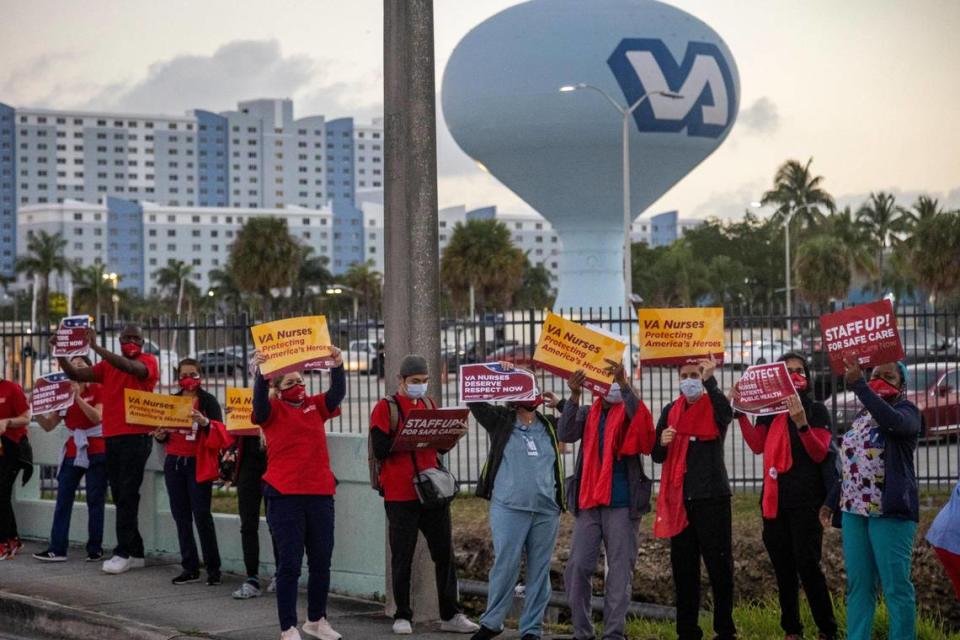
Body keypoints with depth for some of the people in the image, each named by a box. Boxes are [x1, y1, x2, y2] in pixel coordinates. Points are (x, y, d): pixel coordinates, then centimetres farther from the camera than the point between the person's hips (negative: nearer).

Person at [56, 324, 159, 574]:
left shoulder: (148, 361, -1)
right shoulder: (108, 366, 15)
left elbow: (130, 367, -22)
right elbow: (76, 375, 10)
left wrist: (95, 347, -27)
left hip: (136, 437, -6)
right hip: (111, 437, 6)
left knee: (127, 495, -9)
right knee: (119, 496, 8)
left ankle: (123, 553, -8)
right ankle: (135, 553, 14)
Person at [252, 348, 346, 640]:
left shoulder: (315, 406, 10)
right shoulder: (273, 410, 0)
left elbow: (338, 393, -5)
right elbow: (259, 400, -20)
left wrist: (338, 366, -23)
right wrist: (259, 372, -37)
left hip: (320, 494, 4)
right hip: (284, 496, -4)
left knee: (321, 561, 12)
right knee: (289, 563, -2)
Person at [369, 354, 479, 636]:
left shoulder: (429, 405, 14)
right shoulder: (385, 408, -4)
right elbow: (380, 449, -14)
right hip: (400, 495, -5)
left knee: (444, 553, 5)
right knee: (402, 557, 2)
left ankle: (451, 615, 11)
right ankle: (402, 617, 11)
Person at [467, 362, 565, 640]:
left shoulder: (550, 427, 15)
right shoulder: (501, 421, 6)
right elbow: (475, 400, 0)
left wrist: (560, 403, 6)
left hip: (546, 511, 3)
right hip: (508, 508, -3)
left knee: (539, 571, 5)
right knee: (505, 566, -5)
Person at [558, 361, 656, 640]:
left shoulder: (630, 412, 5)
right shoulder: (587, 413, 12)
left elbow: (641, 418, -19)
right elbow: (566, 434, -6)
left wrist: (624, 384, -32)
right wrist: (574, 395, -19)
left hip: (622, 504, -2)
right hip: (588, 502, 2)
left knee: (620, 570, 0)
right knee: (578, 567, -1)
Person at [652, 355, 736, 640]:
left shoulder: (714, 406, 1)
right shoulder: (671, 411, 13)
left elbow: (726, 414, -25)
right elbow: (657, 456, 13)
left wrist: (710, 381, -34)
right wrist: (662, 443, -9)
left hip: (712, 498, -4)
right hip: (679, 498, 4)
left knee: (719, 565, -4)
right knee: (683, 568, 7)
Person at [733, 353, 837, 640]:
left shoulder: (816, 410, -1)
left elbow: (820, 454, -11)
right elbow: (757, 446, 0)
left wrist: (801, 423, -24)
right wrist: (741, 411, -7)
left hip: (806, 498, -5)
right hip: (774, 497, 5)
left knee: (807, 563, -11)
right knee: (783, 566, 8)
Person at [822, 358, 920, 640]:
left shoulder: (907, 410, -3)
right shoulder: (862, 415, 18)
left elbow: (893, 421, -29)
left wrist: (857, 384, -32)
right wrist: (833, 501, 19)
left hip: (890, 510, -7)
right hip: (854, 509, 7)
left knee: (896, 585, -6)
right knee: (858, 584, 7)